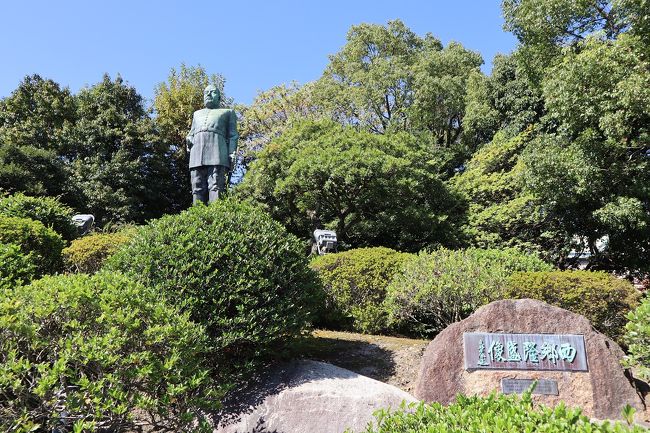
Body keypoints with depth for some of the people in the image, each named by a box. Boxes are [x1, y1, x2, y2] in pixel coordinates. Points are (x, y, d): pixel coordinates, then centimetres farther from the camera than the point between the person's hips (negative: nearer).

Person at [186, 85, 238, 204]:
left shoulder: (228, 112, 25)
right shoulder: (197, 114, 37)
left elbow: (232, 135, 12)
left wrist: (232, 153, -5)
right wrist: (188, 140, 5)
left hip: (217, 151, -3)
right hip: (197, 154, 4)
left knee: (216, 186, -19)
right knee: (198, 188, -9)